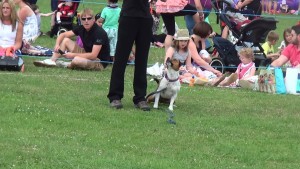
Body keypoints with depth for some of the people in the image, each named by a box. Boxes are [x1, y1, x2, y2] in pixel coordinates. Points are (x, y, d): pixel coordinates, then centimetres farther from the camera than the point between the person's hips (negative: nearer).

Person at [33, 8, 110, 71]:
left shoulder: (99, 32, -24)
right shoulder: (81, 29, -2)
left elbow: (93, 55, -29)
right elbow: (63, 35, 6)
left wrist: (73, 55, -25)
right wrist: (57, 45, -16)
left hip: (100, 62, -8)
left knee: (76, 60, -36)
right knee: (65, 40, 3)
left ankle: (68, 65, -2)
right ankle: (52, 61, -9)